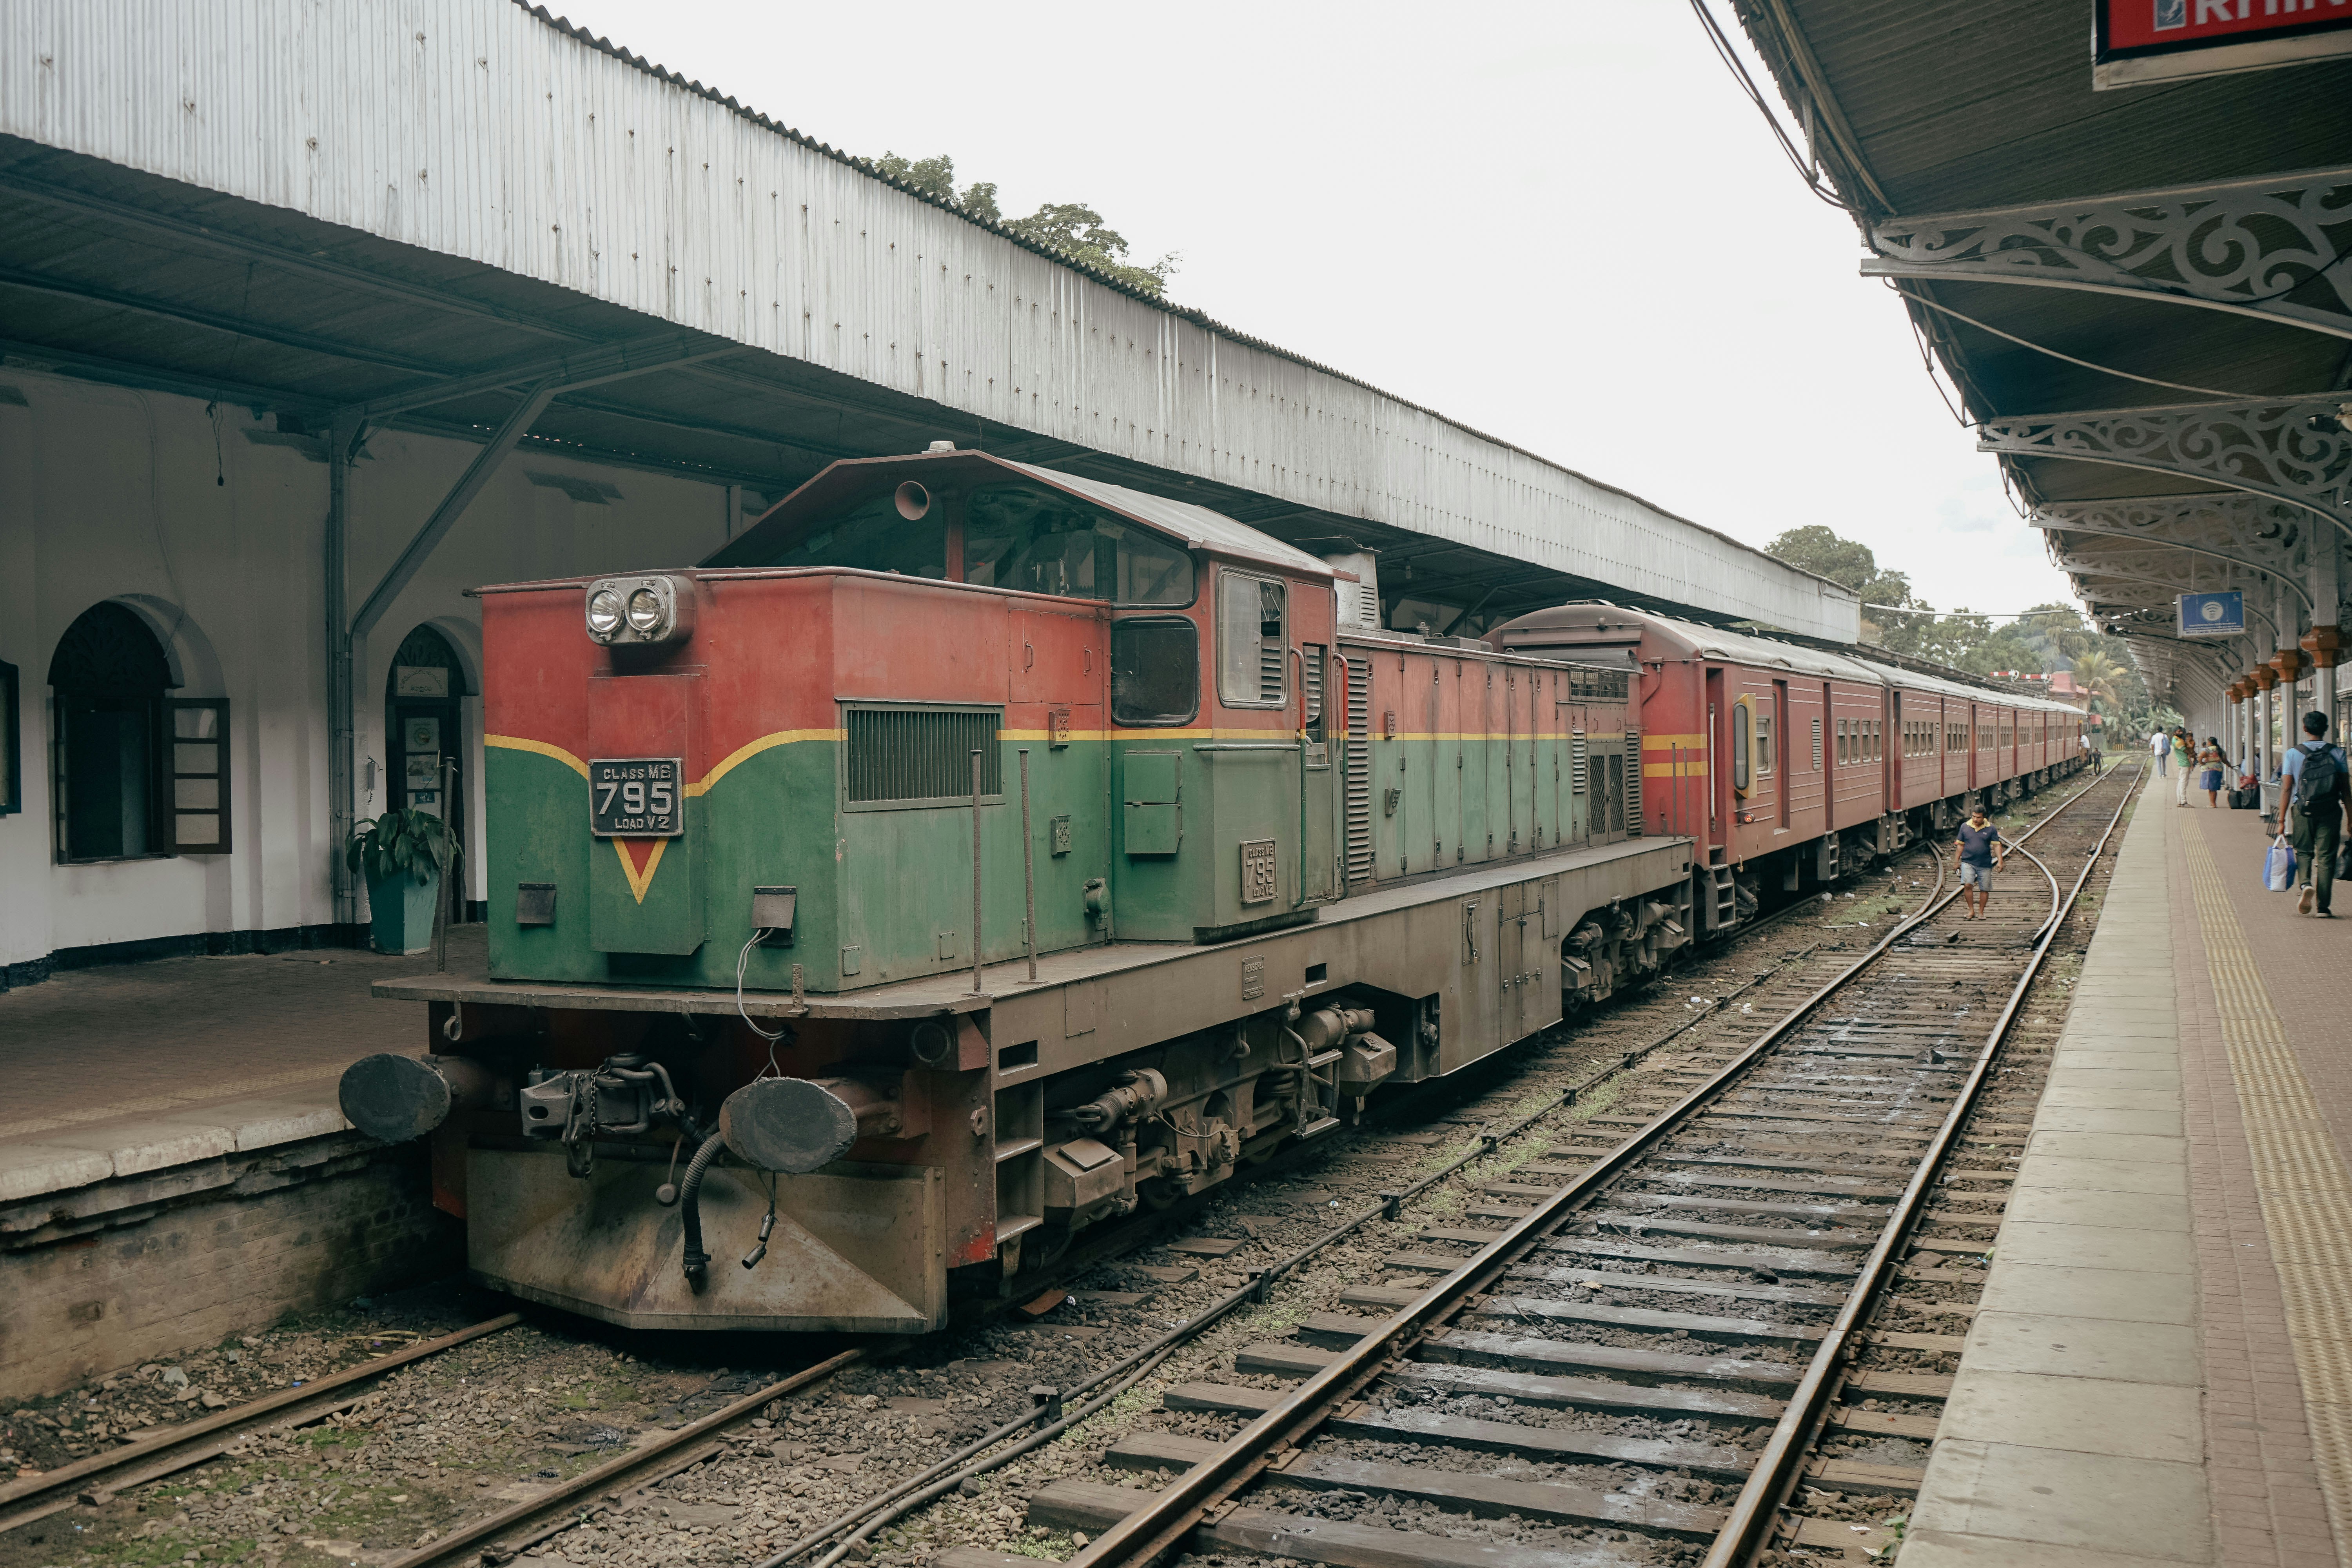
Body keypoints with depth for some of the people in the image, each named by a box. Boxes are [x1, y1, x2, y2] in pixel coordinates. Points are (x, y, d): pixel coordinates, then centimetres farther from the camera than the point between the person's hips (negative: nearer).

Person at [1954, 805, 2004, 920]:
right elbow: (1960, 845, 10)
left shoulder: (1991, 829, -1)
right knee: (1967, 885, -16)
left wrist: (2000, 861, -9)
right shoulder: (1965, 827, 2)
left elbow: (1997, 845, 0)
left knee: (1985, 889, 6)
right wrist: (1956, 860, 11)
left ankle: (1981, 912, 21)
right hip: (1968, 862, 0)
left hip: (1985, 864, 0)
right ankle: (1971, 911, -4)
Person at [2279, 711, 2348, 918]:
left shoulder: (2293, 753, -2)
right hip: (2331, 812, 0)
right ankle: (2323, 907, 5)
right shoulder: (2337, 753, 0)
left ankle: (2305, 884, -13)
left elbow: (2286, 789, -3)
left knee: (2303, 852, 16)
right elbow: (2346, 788, 1)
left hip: (2304, 811, 0)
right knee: (2326, 857, 5)